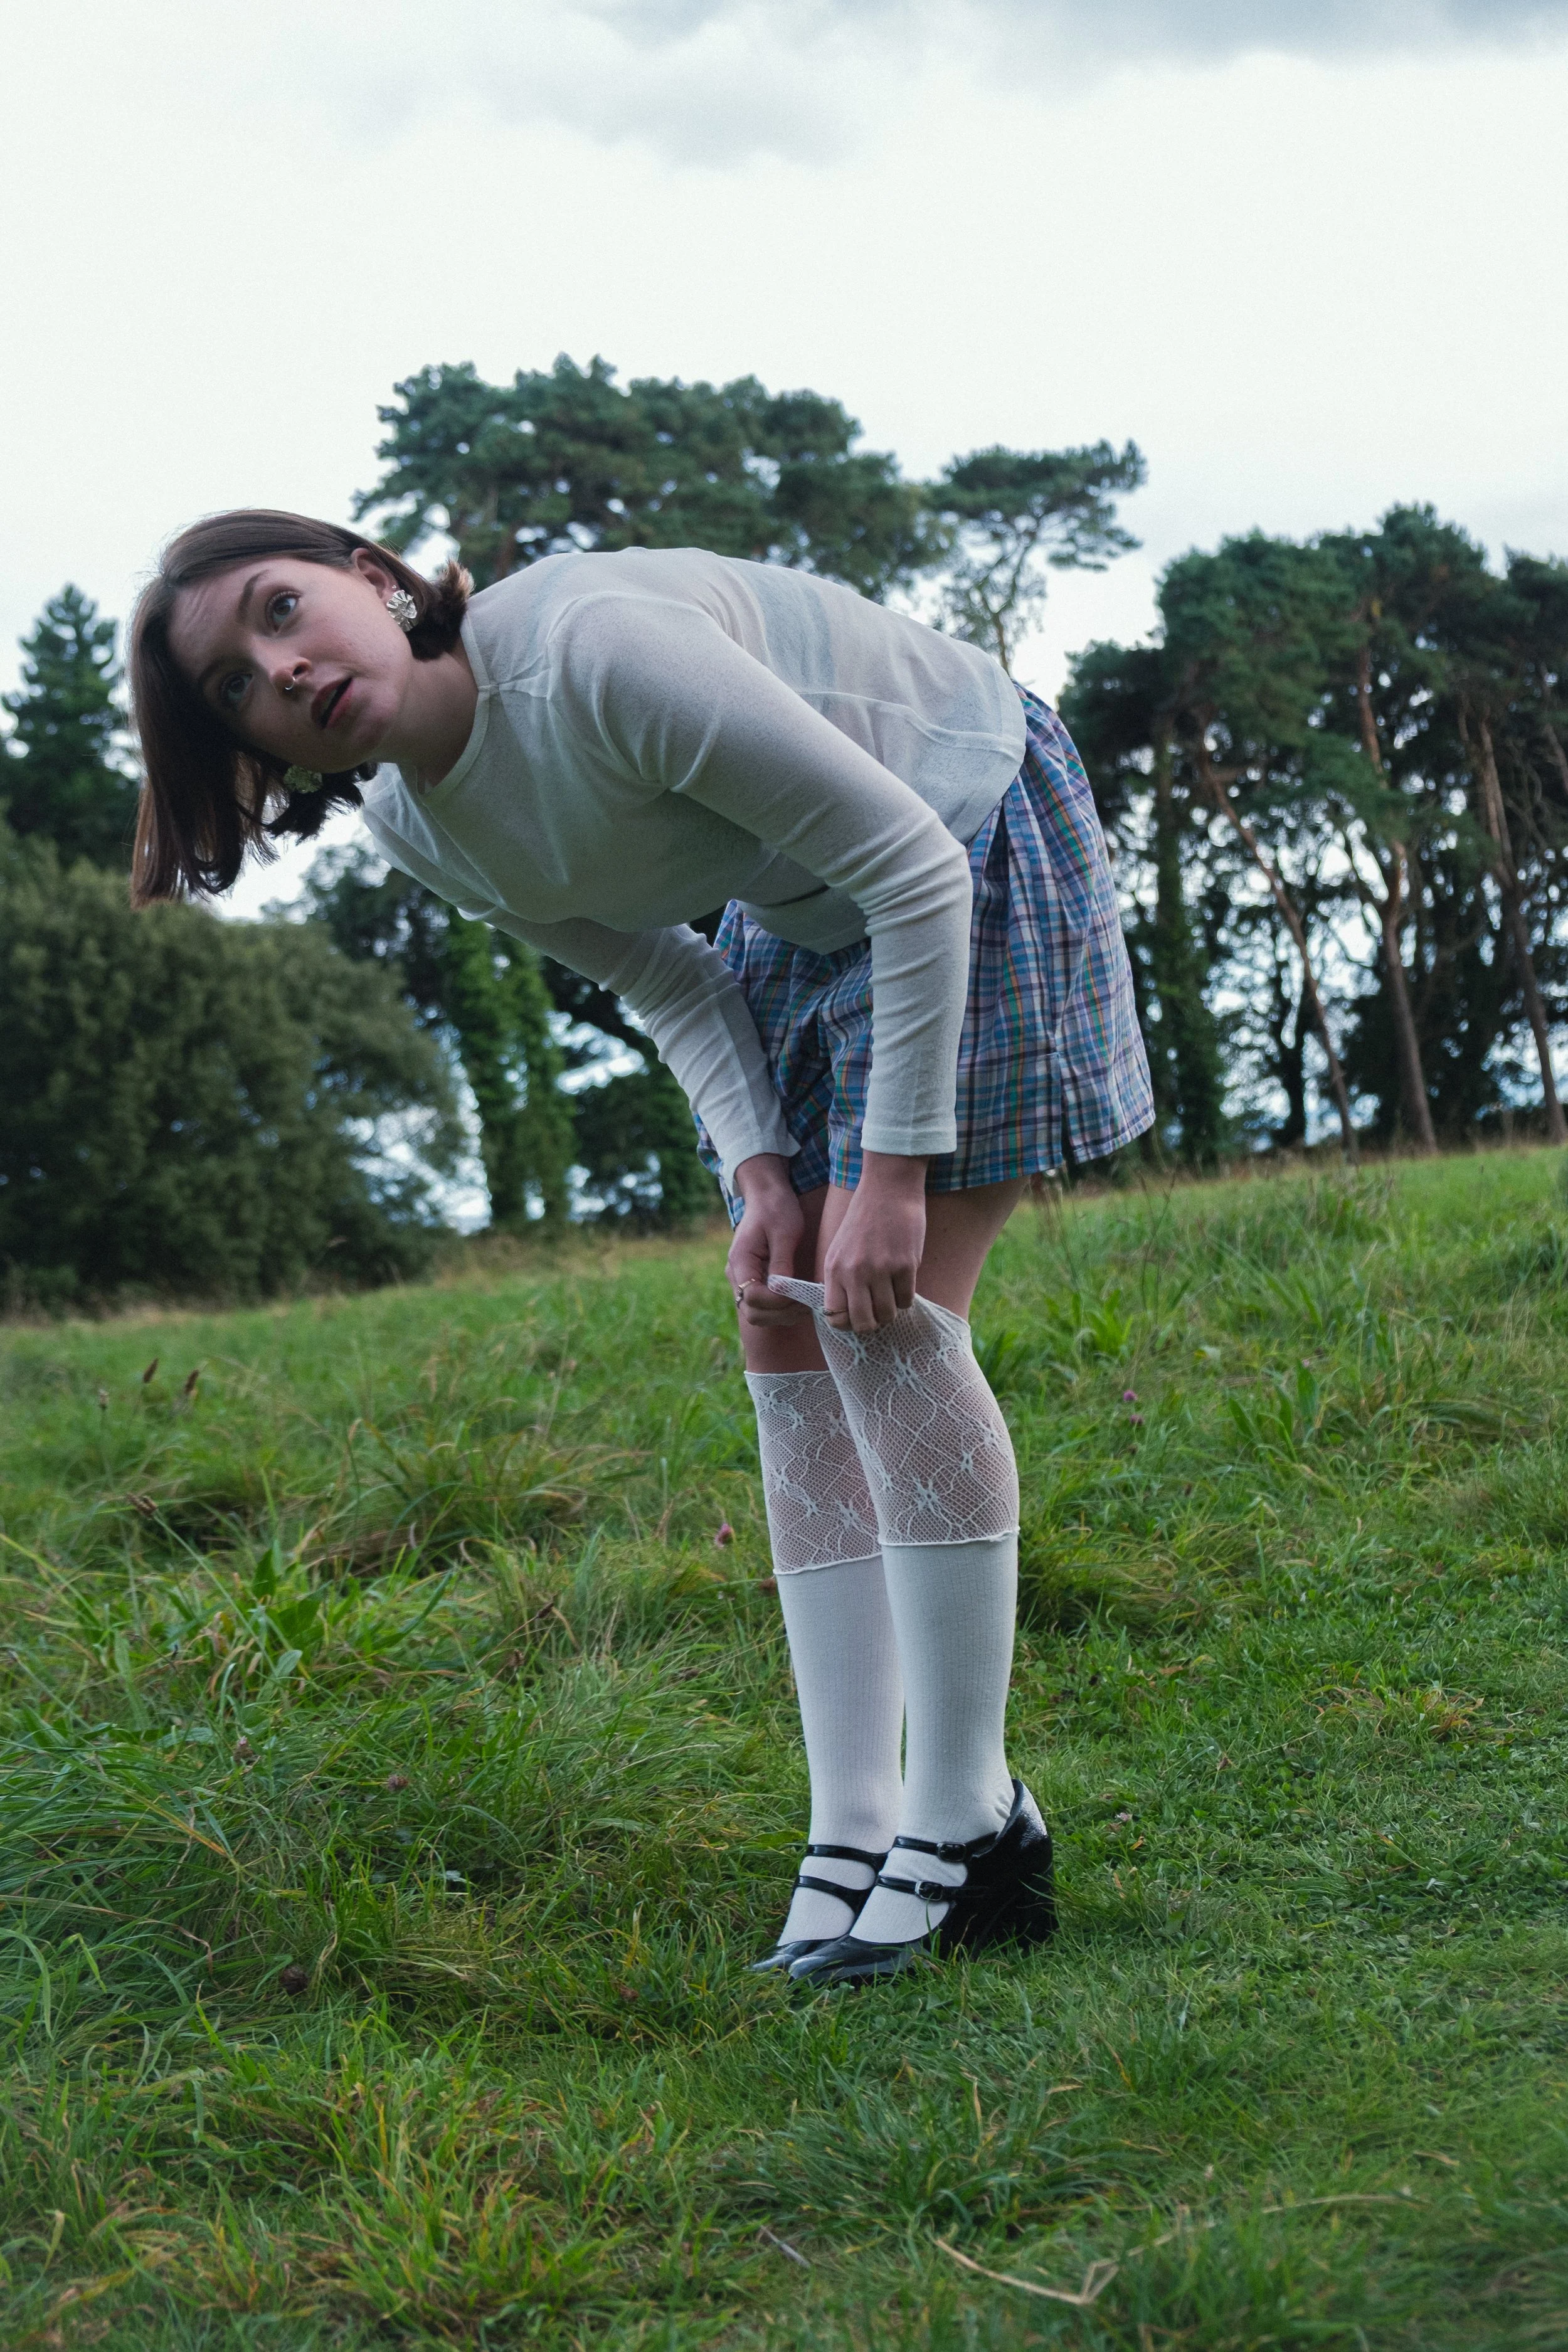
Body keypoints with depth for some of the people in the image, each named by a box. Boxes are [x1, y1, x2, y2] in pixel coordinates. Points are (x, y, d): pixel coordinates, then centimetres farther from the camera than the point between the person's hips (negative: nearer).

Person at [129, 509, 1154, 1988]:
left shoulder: (602, 651, -35)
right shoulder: (418, 831, -10)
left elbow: (915, 869, -28)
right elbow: (664, 981, 4)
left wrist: (894, 1168, -26)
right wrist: (760, 1170, -12)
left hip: (974, 848, -7)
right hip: (793, 913, 8)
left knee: (880, 1320, -16)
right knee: (788, 1345, 0)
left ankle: (968, 1814, -6)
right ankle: (854, 1825, 4)